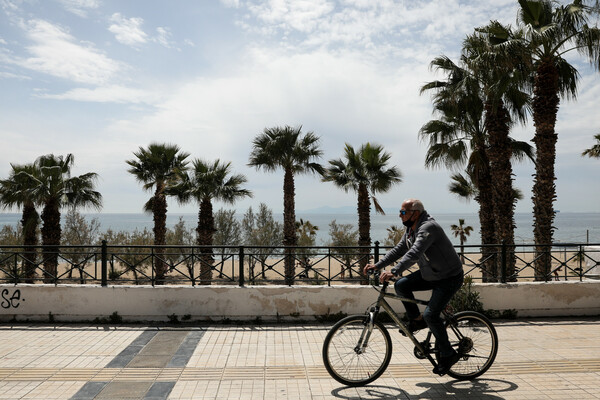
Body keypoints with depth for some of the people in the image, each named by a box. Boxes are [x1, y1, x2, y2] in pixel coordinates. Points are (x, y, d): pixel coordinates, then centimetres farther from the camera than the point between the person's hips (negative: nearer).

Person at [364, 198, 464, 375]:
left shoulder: (428, 228, -27)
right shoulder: (410, 230, 4)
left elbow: (414, 253, -40)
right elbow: (398, 250, 7)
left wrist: (393, 271, -49)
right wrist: (377, 265, -4)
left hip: (450, 278, -9)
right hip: (430, 274, 9)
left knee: (430, 314, -17)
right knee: (401, 285, -6)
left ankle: (448, 355, 2)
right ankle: (417, 319, 13)